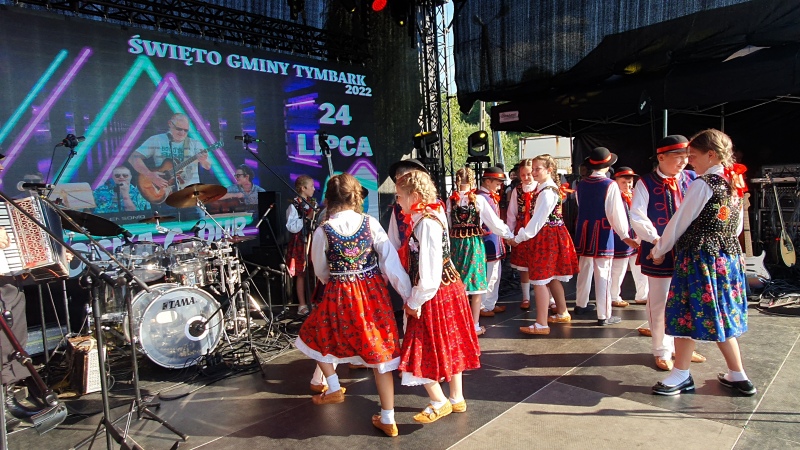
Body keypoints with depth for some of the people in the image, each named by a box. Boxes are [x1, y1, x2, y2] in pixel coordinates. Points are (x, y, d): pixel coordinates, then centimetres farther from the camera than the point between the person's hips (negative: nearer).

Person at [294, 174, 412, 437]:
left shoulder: (323, 231, -10)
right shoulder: (371, 223, -8)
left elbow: (320, 272, 4)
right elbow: (392, 262, -11)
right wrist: (410, 296, -6)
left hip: (339, 296, -1)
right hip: (373, 293, 2)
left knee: (317, 335, 28)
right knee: (379, 350, 11)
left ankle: (334, 389, 37)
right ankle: (387, 419, 18)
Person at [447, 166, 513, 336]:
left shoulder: (451, 200, -1)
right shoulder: (479, 199, -8)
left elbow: (447, 224, 3)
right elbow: (494, 221, -4)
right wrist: (509, 234, 8)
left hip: (456, 244, 2)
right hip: (475, 243, -2)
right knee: (476, 286, 7)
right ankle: (475, 326, 13)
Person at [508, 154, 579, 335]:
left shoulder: (547, 192, -19)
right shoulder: (545, 188, 12)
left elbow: (538, 219, -22)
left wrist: (519, 238, -18)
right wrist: (523, 235, 11)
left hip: (546, 237, -10)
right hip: (551, 236, 10)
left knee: (540, 279, -7)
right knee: (552, 277, 20)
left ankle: (541, 324, -4)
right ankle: (562, 313, 35)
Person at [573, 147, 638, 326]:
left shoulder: (582, 184, 4)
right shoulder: (610, 185, -11)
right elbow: (616, 213, -13)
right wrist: (624, 235, -10)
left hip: (584, 231, 5)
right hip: (603, 233, -5)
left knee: (584, 269, 18)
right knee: (603, 274, -1)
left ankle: (581, 304, 32)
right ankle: (604, 315, 4)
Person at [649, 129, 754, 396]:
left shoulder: (702, 184, -14)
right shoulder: (734, 184, 9)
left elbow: (679, 222, -10)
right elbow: (738, 226, 16)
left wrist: (659, 251, 2)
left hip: (698, 258, -8)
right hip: (728, 257, 8)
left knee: (688, 313, 1)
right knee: (719, 316, 16)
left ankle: (681, 375, 12)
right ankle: (738, 376, 24)